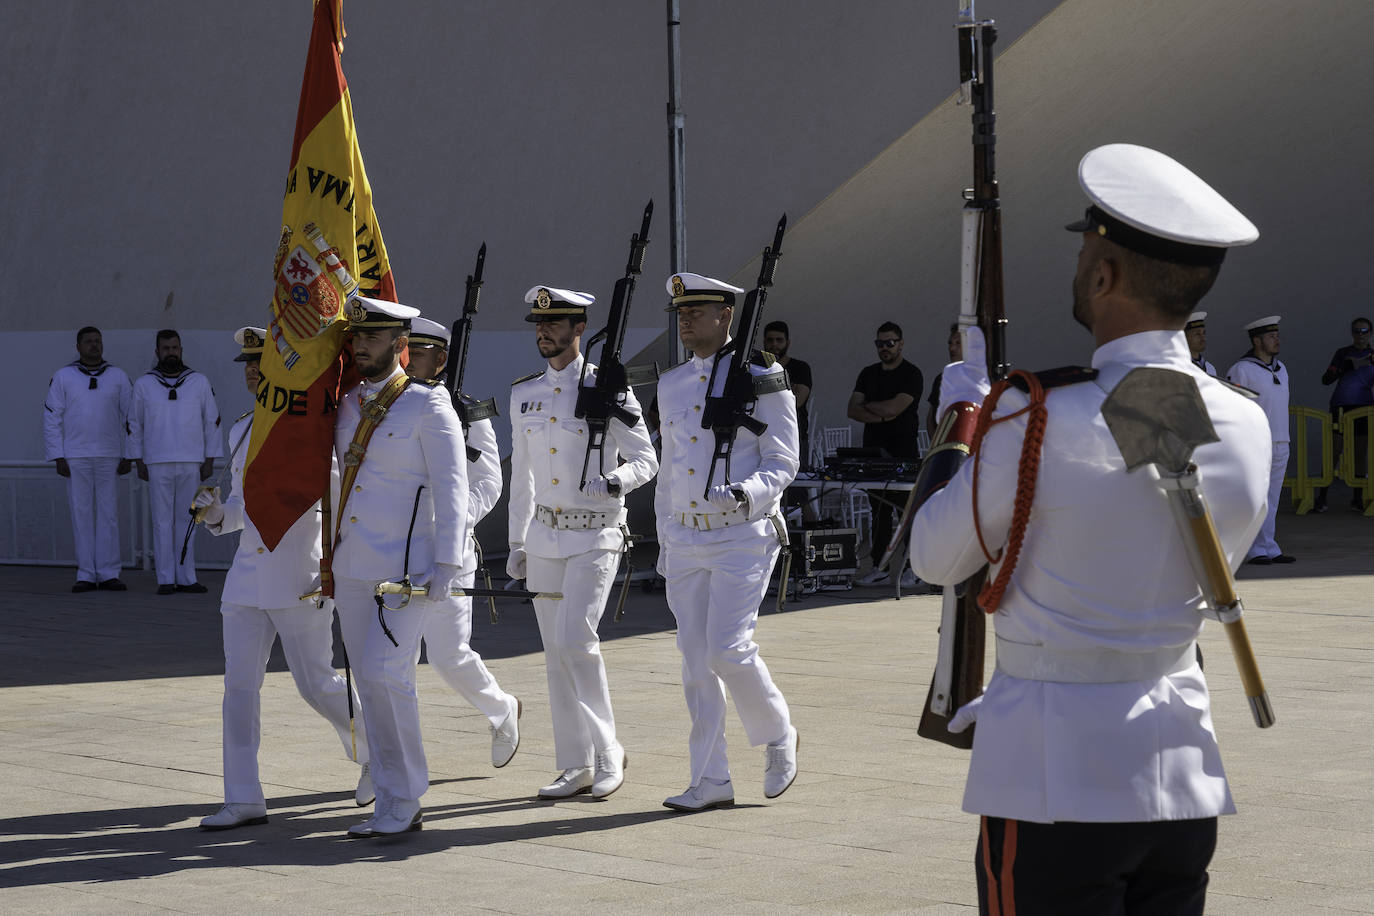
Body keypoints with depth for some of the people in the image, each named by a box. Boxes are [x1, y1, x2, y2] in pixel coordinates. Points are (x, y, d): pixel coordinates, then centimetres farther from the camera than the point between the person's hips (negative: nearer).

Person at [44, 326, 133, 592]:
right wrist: (58, 458, -4)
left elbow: (130, 417, 8)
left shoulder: (118, 377, 6)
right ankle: (86, 575, 3)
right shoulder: (63, 377, 3)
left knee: (109, 514, -1)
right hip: (75, 458, -1)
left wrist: (128, 457, 2)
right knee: (81, 515, 0)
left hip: (109, 457, 1)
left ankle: (108, 574, 2)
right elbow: (52, 418, 3)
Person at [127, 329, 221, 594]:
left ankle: (186, 578, 6)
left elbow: (212, 421, 10)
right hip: (157, 463, -1)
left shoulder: (199, 383, 7)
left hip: (191, 463, 1)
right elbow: (134, 424, 11)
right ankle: (165, 580, 1)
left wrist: (209, 460, 4)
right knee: (162, 522, -2)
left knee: (186, 521, 2)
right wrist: (138, 462, 4)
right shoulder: (144, 384, 6)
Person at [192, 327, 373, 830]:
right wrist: (217, 513, 2)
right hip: (248, 573, 6)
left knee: (316, 683, 1)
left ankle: (375, 751, 28)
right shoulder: (242, 431, 13)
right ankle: (244, 801, 0)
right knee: (238, 684, -2)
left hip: (301, 577, -6)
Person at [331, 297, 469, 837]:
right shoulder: (347, 406, 13)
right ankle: (394, 807, 12)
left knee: (384, 674, -17)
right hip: (351, 570, 7)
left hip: (405, 568, -7)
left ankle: (404, 799, -5)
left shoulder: (428, 407, -6)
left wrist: (447, 567, -14)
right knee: (371, 688, 6)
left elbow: (452, 490, -9)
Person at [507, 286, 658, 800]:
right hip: (545, 535, 6)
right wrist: (517, 542, 16)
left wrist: (614, 482, -26)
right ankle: (577, 768, 12)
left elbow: (646, 461, -5)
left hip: (595, 535, -6)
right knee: (557, 653, 6)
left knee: (575, 640, -17)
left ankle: (608, 752, -2)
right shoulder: (524, 394, 10)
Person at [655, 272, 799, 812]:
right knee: (696, 661, 3)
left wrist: (742, 494, -27)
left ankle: (779, 734, 12)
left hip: (744, 536, -6)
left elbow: (782, 464, -8)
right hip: (687, 539, 6)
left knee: (728, 650, -14)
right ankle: (711, 781, 7)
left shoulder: (761, 379, -6)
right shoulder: (672, 385, 12)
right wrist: (664, 541, 19)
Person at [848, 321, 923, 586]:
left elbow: (894, 407, -15)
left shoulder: (911, 374, -3)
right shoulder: (868, 374, 15)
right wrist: (881, 416, -9)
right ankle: (880, 568, 8)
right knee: (879, 511, 6)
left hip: (904, 452, -5)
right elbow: (853, 410, 6)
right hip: (874, 450, 5)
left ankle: (911, 568, -7)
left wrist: (868, 406, 1)